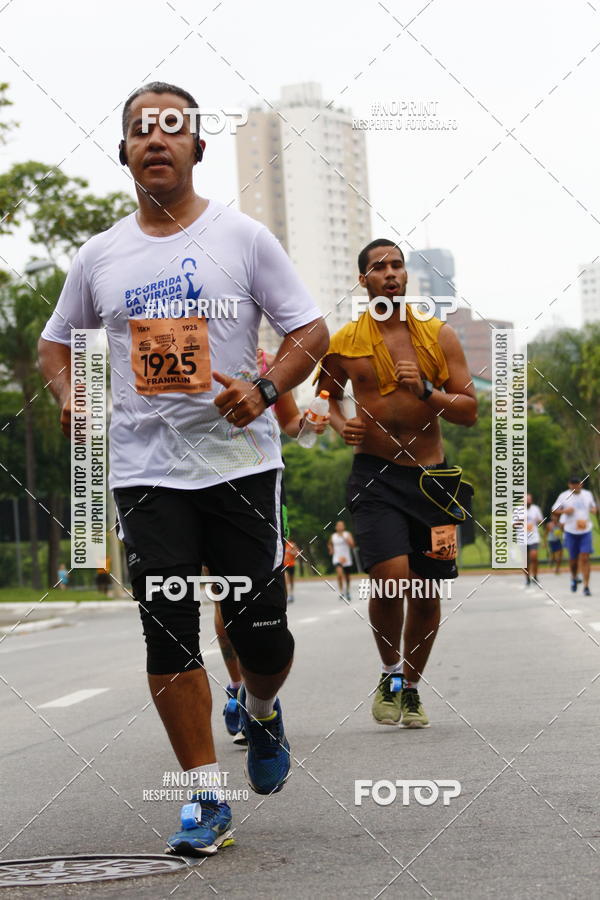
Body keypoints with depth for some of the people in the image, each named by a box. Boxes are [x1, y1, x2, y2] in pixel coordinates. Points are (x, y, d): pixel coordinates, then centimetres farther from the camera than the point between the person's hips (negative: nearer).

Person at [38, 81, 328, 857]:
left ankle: (261, 711, 35)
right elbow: (56, 342, 20)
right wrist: (68, 394, -1)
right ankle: (206, 798, 6)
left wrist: (266, 388, -17)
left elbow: (310, 332, 2)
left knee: (260, 633, 0)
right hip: (144, 468, 2)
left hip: (240, 462, -2)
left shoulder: (243, 237, 1)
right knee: (168, 636, -4)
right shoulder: (100, 256, 8)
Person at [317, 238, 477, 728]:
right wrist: (341, 425, -2)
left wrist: (426, 391, -15)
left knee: (426, 591, 7)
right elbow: (326, 394, 19)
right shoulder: (344, 342, 2)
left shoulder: (438, 335, 4)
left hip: (431, 477, 2)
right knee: (391, 578, -19)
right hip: (375, 476, -2)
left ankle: (412, 687, 28)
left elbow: (470, 409, 2)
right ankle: (390, 673, 7)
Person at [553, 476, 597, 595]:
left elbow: (594, 507, 20)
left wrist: (594, 510, -4)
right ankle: (574, 578, 37)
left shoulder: (588, 494, 6)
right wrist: (564, 511, -16)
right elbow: (554, 510, 4)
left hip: (586, 531, 0)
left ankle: (586, 587, -7)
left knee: (585, 558, -9)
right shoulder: (564, 496, -1)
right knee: (573, 559, 7)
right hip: (570, 532, 0)